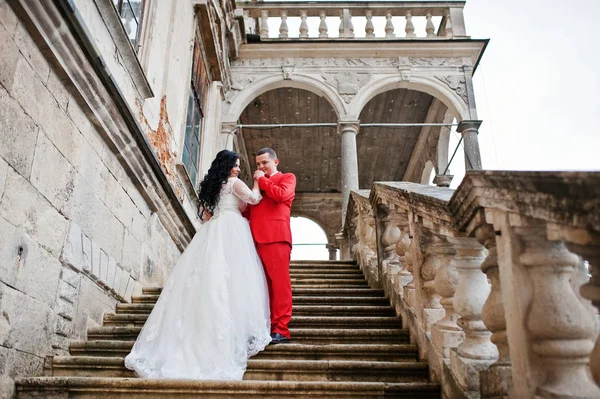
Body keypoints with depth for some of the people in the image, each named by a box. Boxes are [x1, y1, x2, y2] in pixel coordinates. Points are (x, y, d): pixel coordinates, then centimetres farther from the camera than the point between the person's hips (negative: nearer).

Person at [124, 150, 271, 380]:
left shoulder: (210, 185, 23)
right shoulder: (234, 183, 3)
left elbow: (204, 214, 24)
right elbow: (253, 199, -9)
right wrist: (258, 181, 8)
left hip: (211, 232, 6)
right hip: (230, 229, -6)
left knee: (208, 277, 1)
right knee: (231, 278, -11)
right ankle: (239, 332, -15)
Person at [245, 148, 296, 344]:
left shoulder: (287, 178, 13)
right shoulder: (259, 184, 31)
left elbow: (281, 195, -8)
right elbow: (249, 210, 26)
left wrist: (262, 180, 3)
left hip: (276, 236, -6)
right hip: (257, 238, 6)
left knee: (279, 283, -9)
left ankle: (281, 330, -10)